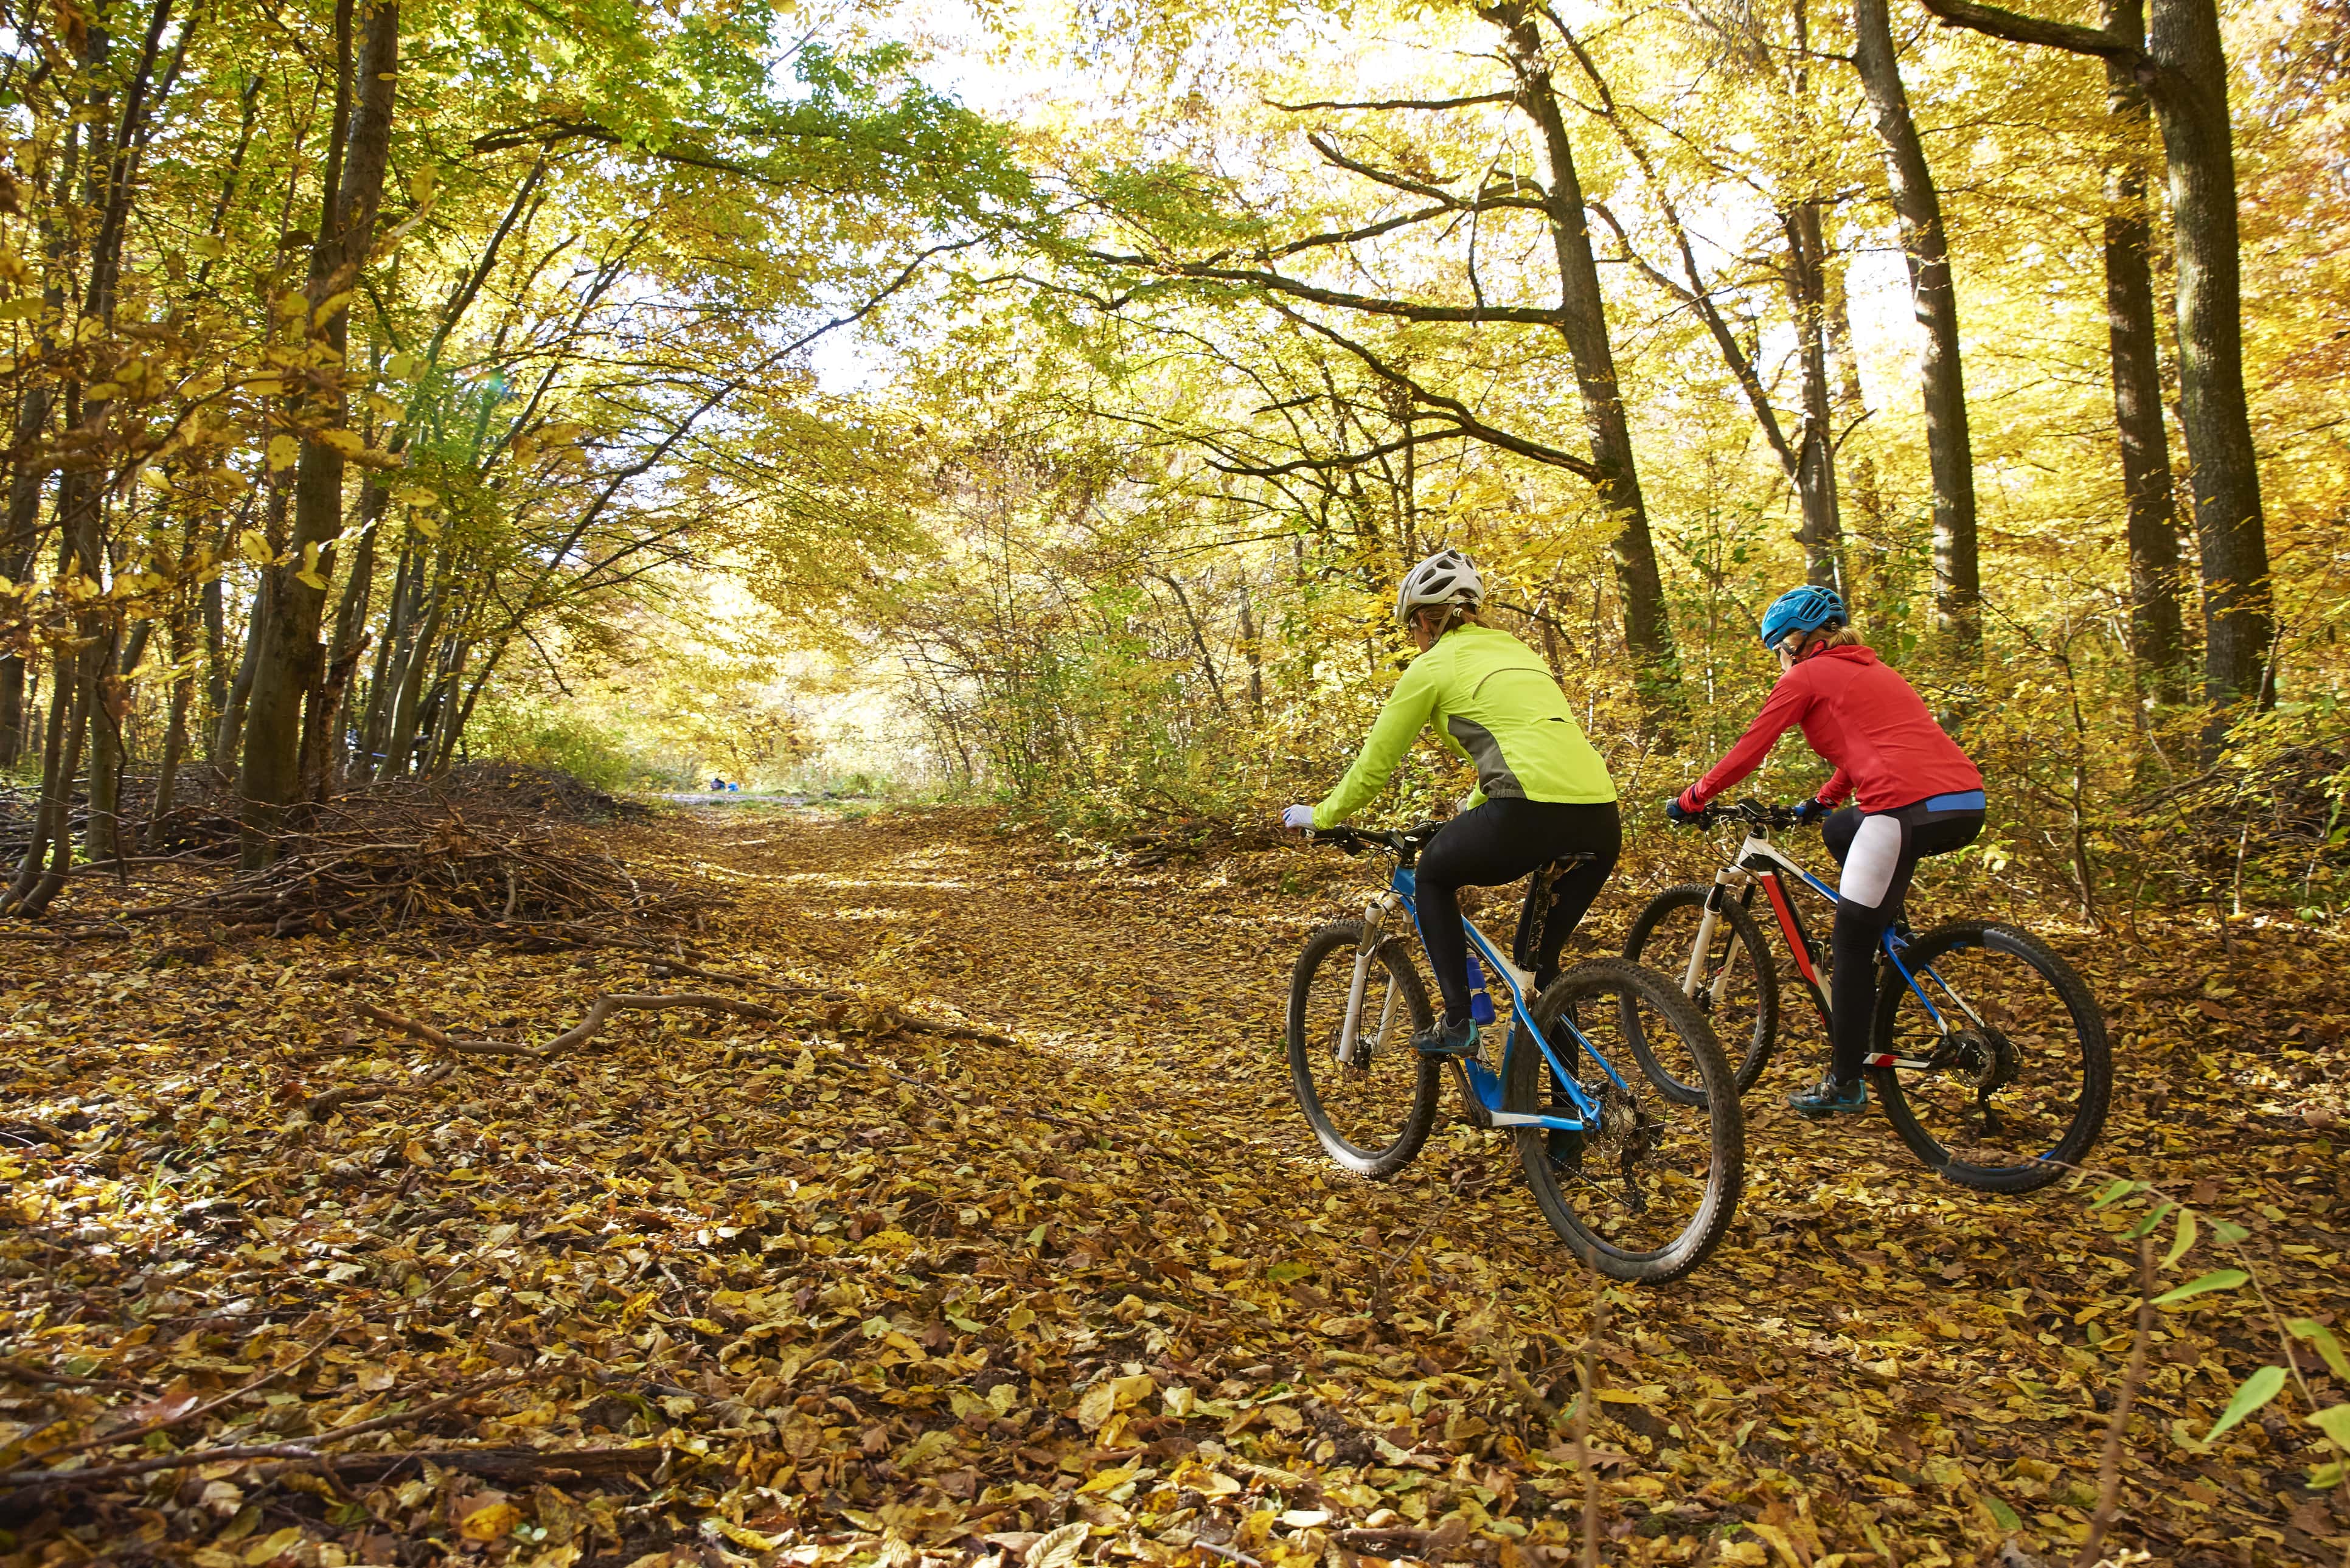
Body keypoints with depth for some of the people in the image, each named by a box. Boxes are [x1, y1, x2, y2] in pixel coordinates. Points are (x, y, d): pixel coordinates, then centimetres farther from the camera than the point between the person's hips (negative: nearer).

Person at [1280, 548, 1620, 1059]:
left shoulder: (1433, 666, 9)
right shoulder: (1515, 650, 28)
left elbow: (1373, 766, 12)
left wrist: (1320, 815, 27)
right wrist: (1469, 815, 52)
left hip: (1530, 813, -6)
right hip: (1602, 825, 6)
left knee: (1433, 876, 23)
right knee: (1536, 955, 28)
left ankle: (1457, 1022, 16)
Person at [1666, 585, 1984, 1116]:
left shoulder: (1806, 676, 6)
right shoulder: (1869, 670, 28)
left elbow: (1746, 753, 6)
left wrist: (1689, 801, 17)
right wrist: (1819, 803, 50)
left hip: (1909, 808, -8)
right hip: (1968, 805, 8)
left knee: (1852, 944, 3)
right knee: (1840, 831, 33)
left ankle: (1844, 1084, 9)